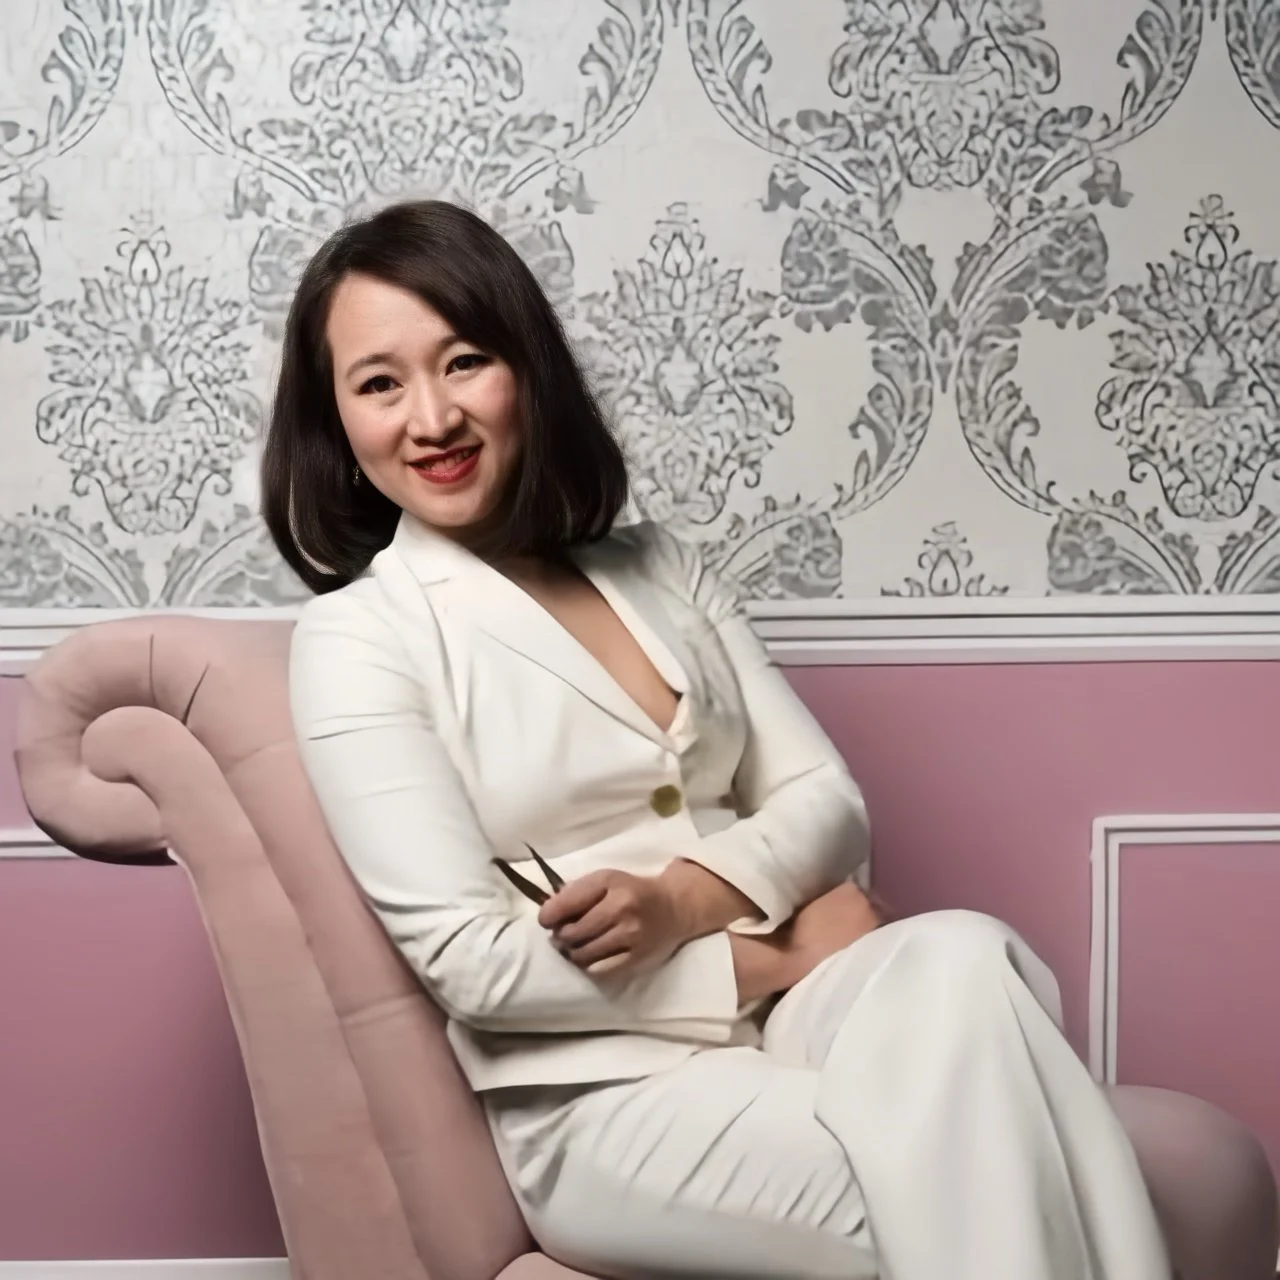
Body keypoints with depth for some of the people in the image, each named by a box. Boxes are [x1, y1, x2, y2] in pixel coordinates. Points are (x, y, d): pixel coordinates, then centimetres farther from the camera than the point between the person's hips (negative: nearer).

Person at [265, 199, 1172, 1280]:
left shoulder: (660, 568, 14)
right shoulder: (355, 638, -3)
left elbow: (828, 801, 9)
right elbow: (472, 963, -12)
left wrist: (685, 901, -13)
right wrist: (781, 955, -12)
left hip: (787, 1021, 5)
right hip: (605, 1099, -5)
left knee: (966, 960, -30)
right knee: (984, 1193, -30)